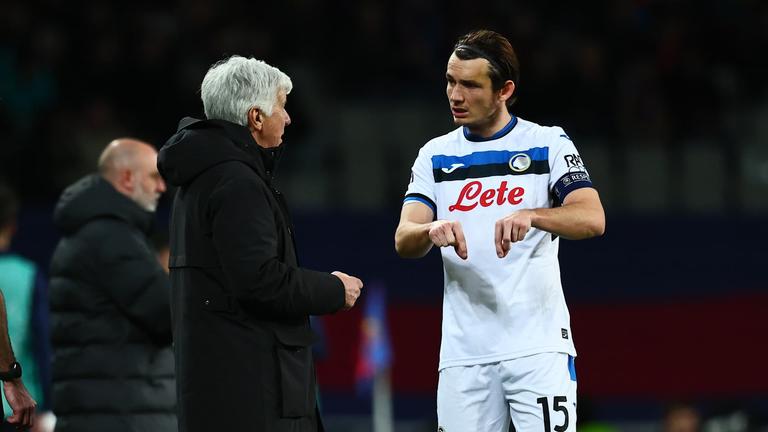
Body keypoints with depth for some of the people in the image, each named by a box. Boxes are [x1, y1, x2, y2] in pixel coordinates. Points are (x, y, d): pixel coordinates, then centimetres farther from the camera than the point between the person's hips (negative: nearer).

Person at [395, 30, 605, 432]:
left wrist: (530, 216, -30)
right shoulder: (435, 155, 13)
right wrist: (432, 230, -22)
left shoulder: (547, 144, 3)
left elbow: (592, 219, -11)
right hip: (464, 352, 3)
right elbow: (403, 241, 2)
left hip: (539, 348, -3)